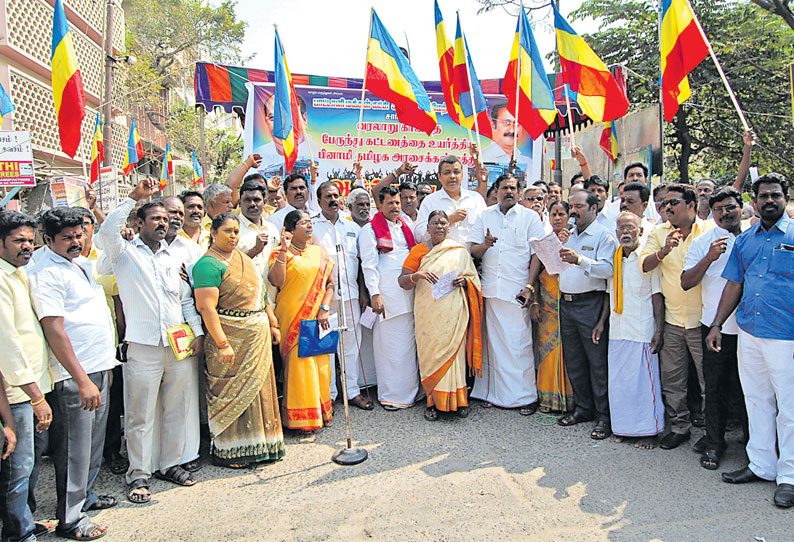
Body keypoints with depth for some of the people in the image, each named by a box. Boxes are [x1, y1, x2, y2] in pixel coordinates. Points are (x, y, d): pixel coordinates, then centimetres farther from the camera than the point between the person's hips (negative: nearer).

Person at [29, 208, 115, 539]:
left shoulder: (83, 263, 12)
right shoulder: (46, 273, -15)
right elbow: (54, 331, -20)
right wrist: (83, 381, -22)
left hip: (99, 368, 9)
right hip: (73, 375, -9)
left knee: (94, 442, 19)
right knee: (74, 450, 1)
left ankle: (85, 496, 36)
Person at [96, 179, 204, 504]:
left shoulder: (175, 257, 16)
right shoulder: (126, 253, 4)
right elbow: (107, 231, -18)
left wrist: (198, 332, 9)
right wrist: (135, 196, -18)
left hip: (179, 345, 4)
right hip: (143, 346, -4)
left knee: (176, 411, 11)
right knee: (140, 415, 1)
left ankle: (170, 464, 25)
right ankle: (138, 475, 13)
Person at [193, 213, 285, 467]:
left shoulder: (242, 256, 14)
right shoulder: (209, 264, -12)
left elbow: (260, 294, 21)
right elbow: (206, 307, -20)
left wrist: (273, 323, 18)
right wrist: (222, 344, -25)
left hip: (258, 336, 8)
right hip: (232, 337, -8)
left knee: (257, 388, 14)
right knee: (231, 393, 0)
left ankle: (257, 444, 27)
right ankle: (226, 451, 14)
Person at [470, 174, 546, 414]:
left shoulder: (530, 217, 5)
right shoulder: (485, 216, 14)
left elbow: (537, 255, 1)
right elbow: (473, 251, 10)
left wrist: (530, 287, -9)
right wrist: (485, 245, -13)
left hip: (517, 290, -3)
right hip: (491, 288, 3)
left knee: (519, 343, -4)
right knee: (495, 342, 6)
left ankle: (525, 396, 6)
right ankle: (498, 393, 15)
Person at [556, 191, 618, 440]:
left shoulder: (604, 236, -3)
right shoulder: (568, 236, 18)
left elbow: (608, 269, -18)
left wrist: (580, 260, -29)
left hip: (590, 305, -7)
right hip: (566, 304, 7)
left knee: (597, 361, -2)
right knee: (573, 360, 12)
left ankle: (604, 416, 7)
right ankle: (583, 408, 25)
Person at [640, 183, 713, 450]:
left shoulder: (710, 231, -2)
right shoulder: (659, 233, 6)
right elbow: (644, 265, -5)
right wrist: (663, 251, -24)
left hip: (701, 319, -3)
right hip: (671, 319, 3)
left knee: (708, 377, 4)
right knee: (671, 379, 10)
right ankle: (679, 426, 25)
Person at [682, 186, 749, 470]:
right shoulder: (703, 242, 1)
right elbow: (686, 282, -6)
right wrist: (709, 258, -19)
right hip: (716, 326, -1)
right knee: (716, 387, 6)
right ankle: (714, 442, 20)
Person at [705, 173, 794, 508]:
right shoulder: (744, 240, 11)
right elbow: (734, 285, 15)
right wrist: (716, 324, 10)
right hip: (748, 333, 5)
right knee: (757, 401, 14)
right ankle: (761, 465, 26)